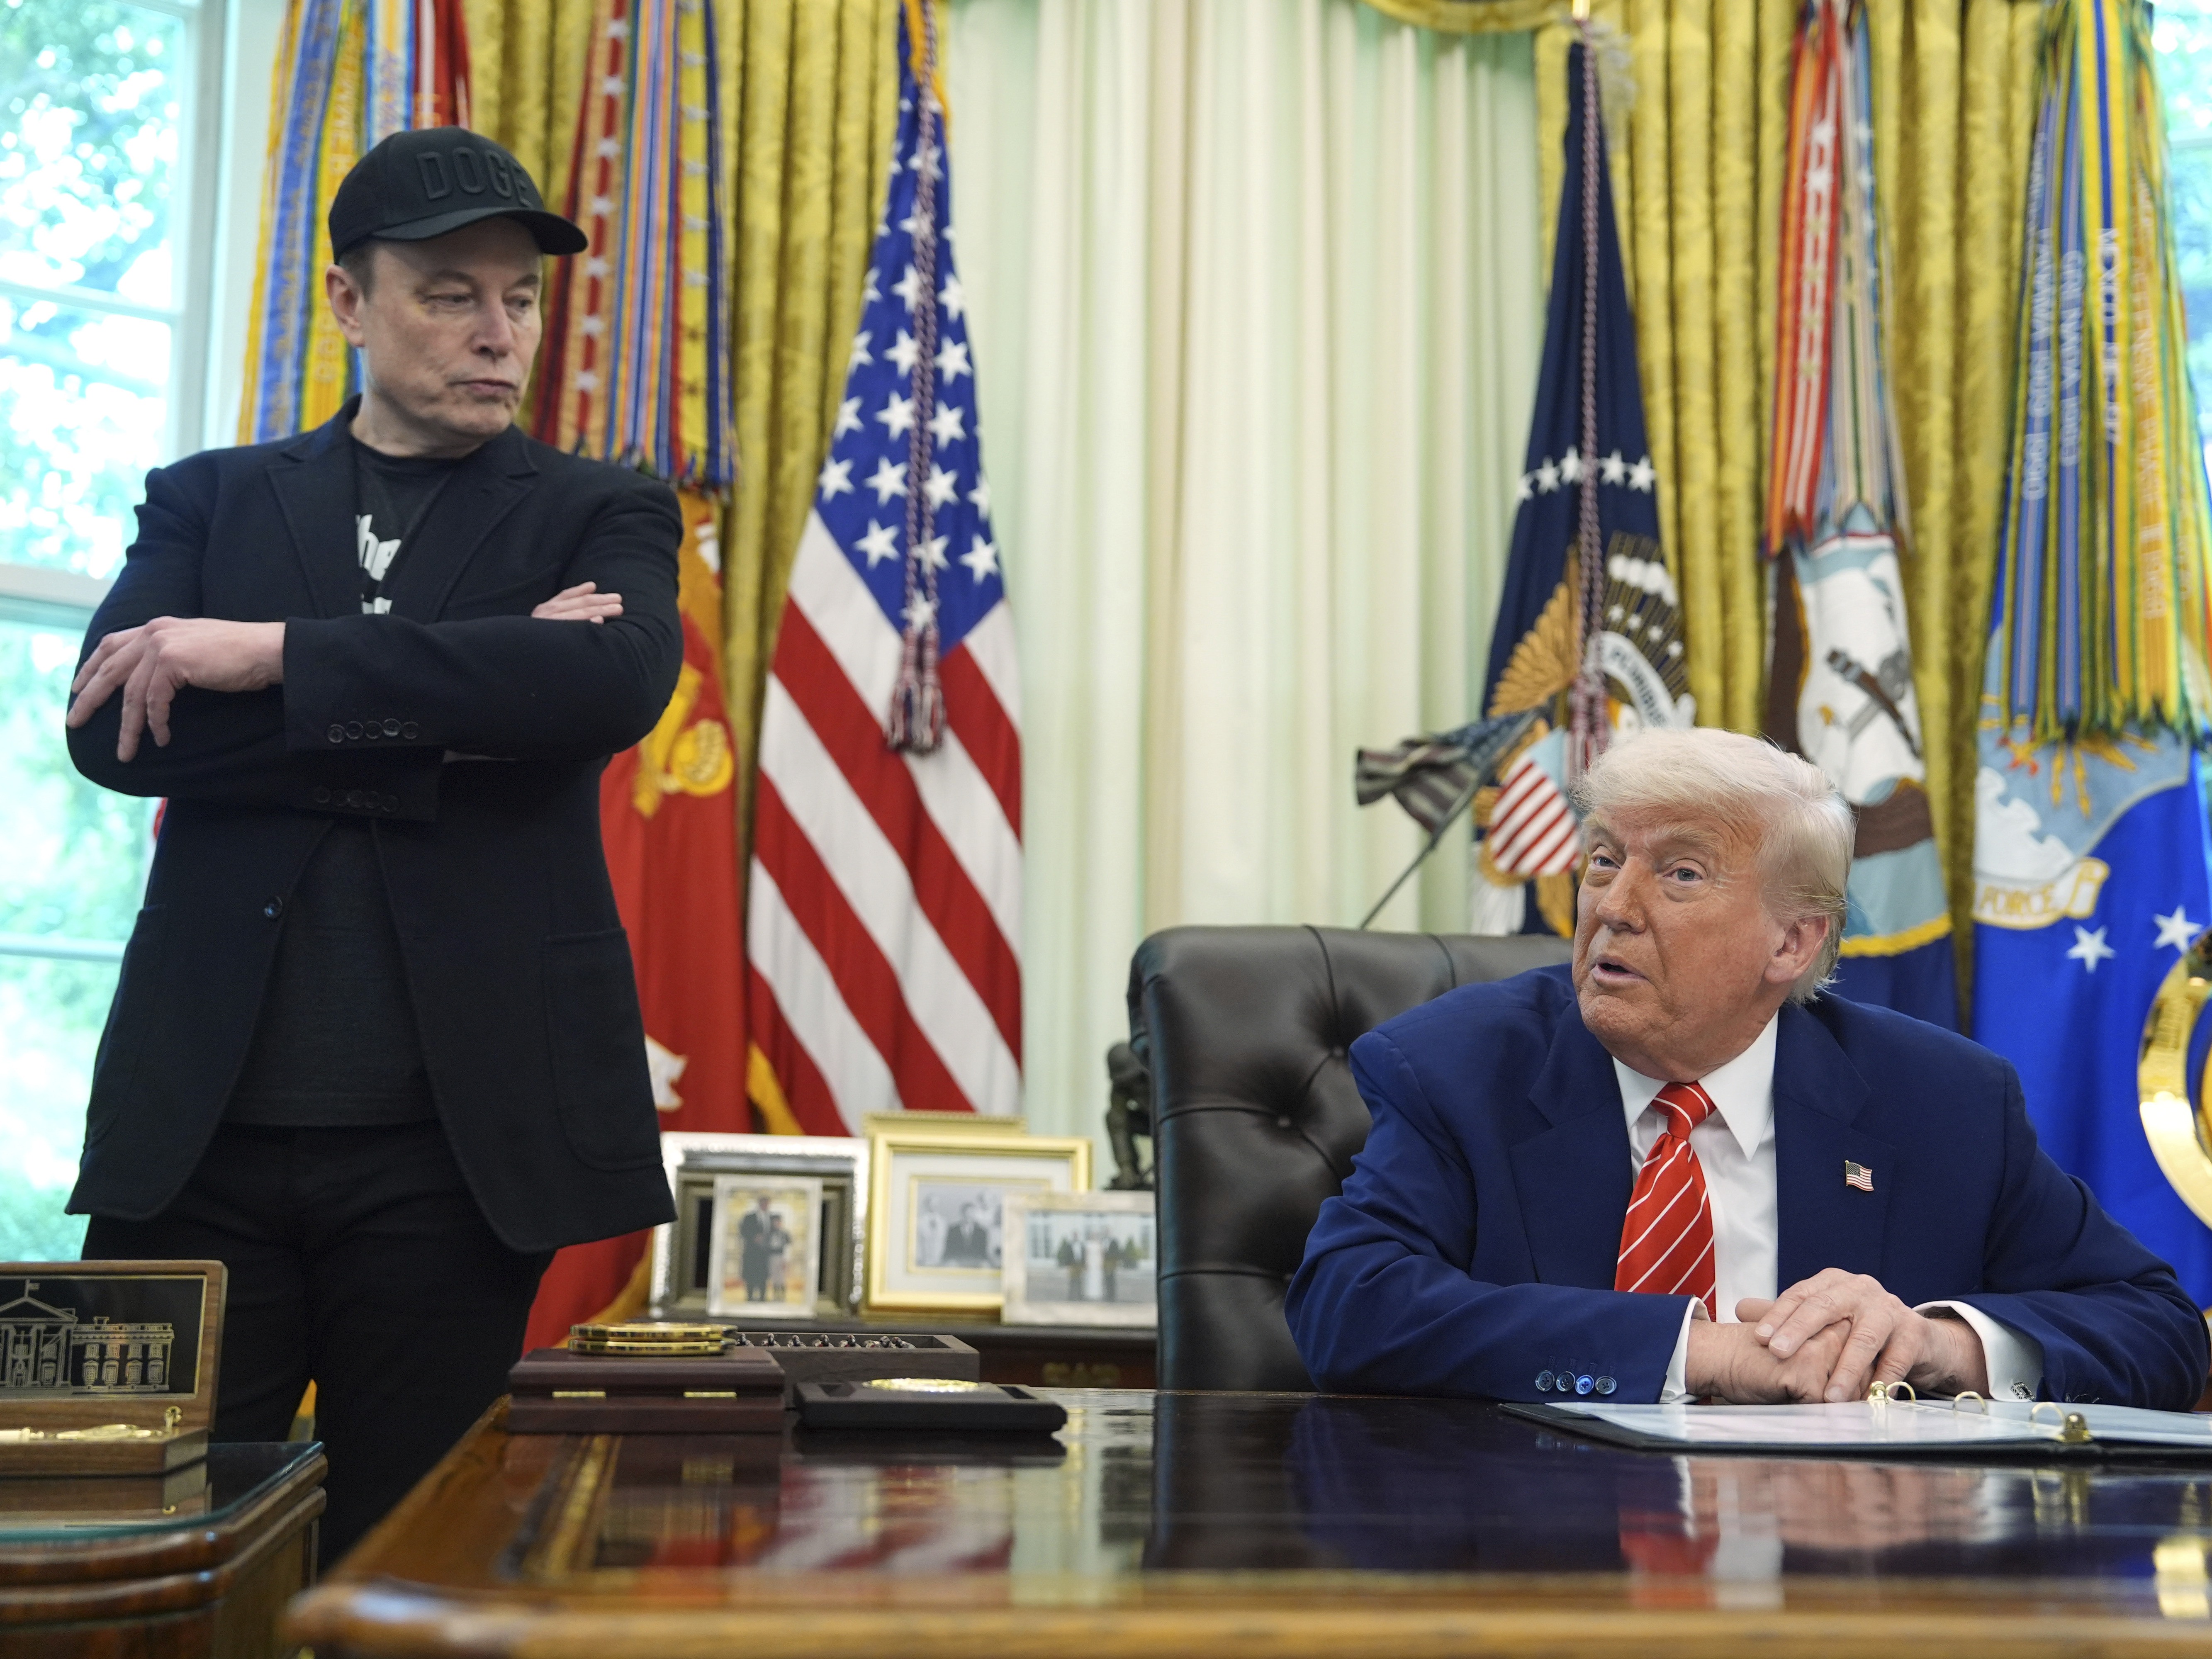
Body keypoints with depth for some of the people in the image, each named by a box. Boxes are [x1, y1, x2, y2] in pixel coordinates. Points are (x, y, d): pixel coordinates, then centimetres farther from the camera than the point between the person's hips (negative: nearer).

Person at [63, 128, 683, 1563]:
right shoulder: (209, 501, 13)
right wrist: (443, 707, -12)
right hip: (204, 1126, 1)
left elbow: (618, 683, -14)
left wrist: (272, 654, -14)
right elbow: (113, 731, -4)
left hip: (448, 1138, -1)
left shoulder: (602, 516, 9)